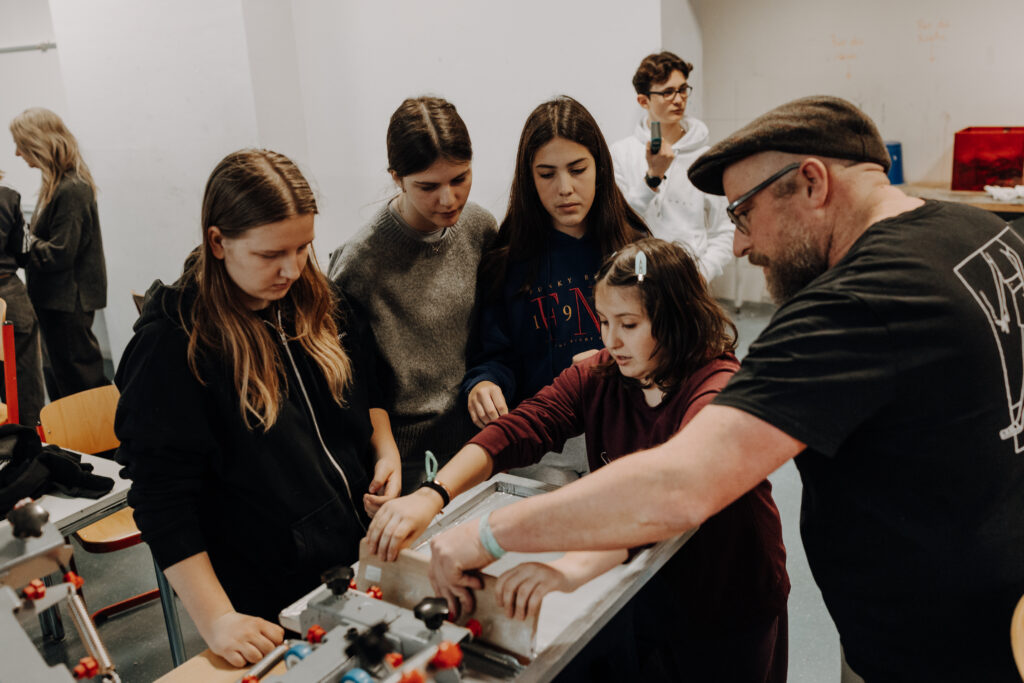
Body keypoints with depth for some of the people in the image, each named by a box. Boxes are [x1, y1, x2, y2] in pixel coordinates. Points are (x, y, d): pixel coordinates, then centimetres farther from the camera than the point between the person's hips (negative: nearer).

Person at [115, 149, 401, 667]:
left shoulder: (314, 302, -2)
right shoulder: (172, 344, -20)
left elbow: (365, 387, 15)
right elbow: (163, 501, -20)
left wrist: (386, 450, -2)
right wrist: (215, 619, -24)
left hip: (362, 557, 6)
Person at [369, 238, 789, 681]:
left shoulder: (719, 388, -27)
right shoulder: (598, 375, -9)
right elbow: (516, 431, -21)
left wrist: (577, 566, -58)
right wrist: (433, 494, -37)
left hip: (731, 609, -4)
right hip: (641, 598, 4)